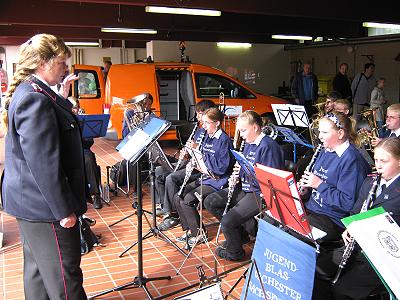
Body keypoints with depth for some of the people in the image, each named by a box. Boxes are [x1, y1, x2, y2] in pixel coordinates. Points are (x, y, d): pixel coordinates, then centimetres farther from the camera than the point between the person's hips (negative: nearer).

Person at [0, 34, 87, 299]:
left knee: (38, 268, 22)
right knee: (64, 276, 0)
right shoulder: (35, 99, -22)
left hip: (30, 202, 11)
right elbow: (43, 163, -25)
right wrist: (64, 210, -21)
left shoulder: (27, 93, 11)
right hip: (45, 206, -11)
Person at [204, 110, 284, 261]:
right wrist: (236, 176, 2)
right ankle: (239, 233, 15)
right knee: (210, 201, 6)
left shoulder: (268, 146, -18)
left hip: (260, 194, -10)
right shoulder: (248, 144, 12)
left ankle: (234, 252, 9)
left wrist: (246, 171, -22)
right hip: (244, 188, 10)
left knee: (228, 220, -23)